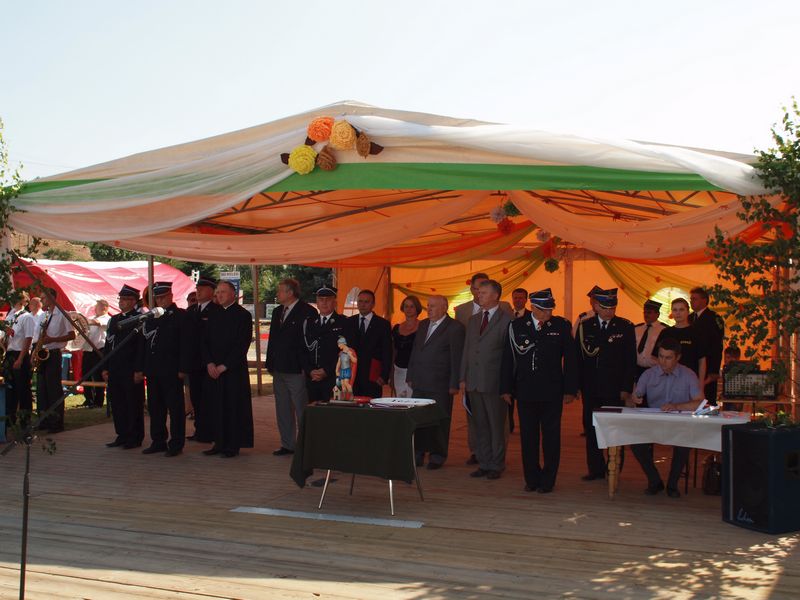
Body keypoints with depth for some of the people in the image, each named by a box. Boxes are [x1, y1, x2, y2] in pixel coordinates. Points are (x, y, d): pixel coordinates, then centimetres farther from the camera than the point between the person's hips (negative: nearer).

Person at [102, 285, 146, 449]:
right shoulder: (113, 320, 15)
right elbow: (107, 345, 17)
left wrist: (139, 370, -15)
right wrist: (105, 368, 11)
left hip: (131, 370, -7)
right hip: (114, 370, 7)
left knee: (133, 404, 0)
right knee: (117, 403, 10)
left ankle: (135, 438, 8)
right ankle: (122, 435, 20)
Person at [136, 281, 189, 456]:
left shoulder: (181, 316, -3)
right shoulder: (151, 317, 15)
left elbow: (185, 343, -8)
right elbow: (143, 343, 15)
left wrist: (182, 369, -14)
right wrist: (140, 368, 10)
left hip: (171, 370, -6)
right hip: (152, 369, 6)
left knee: (175, 408, -1)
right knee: (154, 407, 11)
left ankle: (176, 444, 4)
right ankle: (158, 441, 20)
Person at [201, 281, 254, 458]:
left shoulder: (243, 315, -5)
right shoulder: (213, 315, 14)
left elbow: (242, 344, -10)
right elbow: (205, 341, 13)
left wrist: (224, 366, -13)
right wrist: (209, 363, -3)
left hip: (235, 369, -5)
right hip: (214, 369, 6)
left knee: (234, 406, -2)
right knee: (217, 406, 7)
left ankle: (234, 445, 4)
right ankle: (220, 443, 15)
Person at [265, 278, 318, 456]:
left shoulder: (307, 311, -10)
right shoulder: (277, 312, 15)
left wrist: (305, 367, -17)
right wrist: (270, 364, 13)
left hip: (297, 370, -8)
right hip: (279, 370, 8)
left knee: (302, 410, -1)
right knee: (282, 410, 13)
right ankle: (287, 444, 22)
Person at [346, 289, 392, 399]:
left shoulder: (383, 324, 4)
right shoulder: (348, 322, 13)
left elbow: (387, 353, 1)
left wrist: (384, 376, -7)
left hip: (372, 378, -2)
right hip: (350, 375, 2)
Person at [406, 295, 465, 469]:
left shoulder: (455, 328, -7)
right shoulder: (423, 325, 14)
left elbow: (457, 358, -9)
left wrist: (454, 384, -11)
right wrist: (410, 376, 14)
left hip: (439, 385, -6)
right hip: (419, 383, 6)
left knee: (439, 421, 2)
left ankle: (437, 456, 13)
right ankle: (418, 454, 17)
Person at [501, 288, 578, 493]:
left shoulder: (562, 326, 0)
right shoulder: (517, 326, 2)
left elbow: (570, 359, 2)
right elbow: (508, 358, 5)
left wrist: (570, 390, -2)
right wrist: (506, 388, 3)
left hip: (552, 393, -1)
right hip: (525, 392, 1)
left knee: (551, 438, 5)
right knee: (528, 437, 7)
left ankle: (547, 480, 15)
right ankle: (531, 479, 19)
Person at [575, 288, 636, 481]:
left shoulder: (625, 327, 0)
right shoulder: (584, 326, 5)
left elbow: (630, 360, -1)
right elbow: (578, 357, 5)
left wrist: (626, 388, -7)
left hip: (615, 389, -2)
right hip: (590, 388, 2)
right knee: (591, 428, 6)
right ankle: (596, 469, 17)